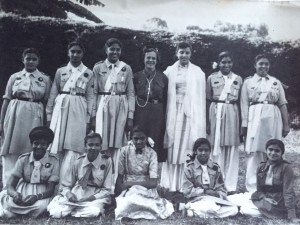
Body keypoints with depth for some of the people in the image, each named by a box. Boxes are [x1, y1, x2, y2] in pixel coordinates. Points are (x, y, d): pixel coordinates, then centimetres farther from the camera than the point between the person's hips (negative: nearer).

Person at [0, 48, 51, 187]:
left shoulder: (45, 79, 7)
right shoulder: (14, 77, 9)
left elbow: (47, 102, 7)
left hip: (35, 117, -1)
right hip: (15, 114, 1)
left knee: (31, 151, 0)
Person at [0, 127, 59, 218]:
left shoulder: (53, 161, -6)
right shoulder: (23, 159, -2)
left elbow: (50, 189, -9)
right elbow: (10, 186, -8)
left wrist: (37, 197, -31)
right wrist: (14, 193, -33)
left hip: (41, 194, 0)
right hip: (22, 192, 0)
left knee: (42, 206, -33)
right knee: (10, 203, -32)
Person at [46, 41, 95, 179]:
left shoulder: (88, 73, 8)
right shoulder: (60, 71, 12)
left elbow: (90, 97, 5)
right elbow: (53, 95, 12)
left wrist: (88, 119, -2)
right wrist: (49, 116, 6)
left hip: (79, 111, -1)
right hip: (60, 108, 2)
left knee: (73, 147, -8)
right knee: (56, 145, -1)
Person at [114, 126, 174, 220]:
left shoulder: (151, 153, -4)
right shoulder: (125, 151, -1)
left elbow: (153, 182, -11)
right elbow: (120, 176, 0)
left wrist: (129, 184, -16)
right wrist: (118, 194, -16)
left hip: (146, 188, 0)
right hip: (127, 188, 0)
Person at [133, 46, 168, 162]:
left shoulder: (163, 77, 7)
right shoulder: (137, 76, 7)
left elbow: (165, 98, 6)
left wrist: (164, 114, -1)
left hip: (157, 112, 0)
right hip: (140, 111, 0)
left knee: (156, 141, 2)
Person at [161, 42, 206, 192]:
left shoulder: (197, 72, 8)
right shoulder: (169, 71, 9)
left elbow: (200, 96, 5)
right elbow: (164, 93, 7)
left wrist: (199, 119, -1)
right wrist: (166, 111, -2)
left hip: (190, 113, -1)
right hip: (173, 112, 1)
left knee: (186, 147, -1)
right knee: (171, 147, 1)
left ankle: (182, 184, 7)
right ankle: (169, 184, 9)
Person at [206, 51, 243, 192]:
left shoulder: (238, 79, 11)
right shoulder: (212, 78, 7)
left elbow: (240, 101, 10)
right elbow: (208, 100, 6)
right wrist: (207, 121, -2)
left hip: (232, 114, 1)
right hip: (216, 113, -1)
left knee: (231, 148, 1)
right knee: (216, 149, -2)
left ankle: (230, 186, 9)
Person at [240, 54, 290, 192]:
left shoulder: (276, 82, 15)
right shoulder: (248, 82, 10)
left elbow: (282, 104, 12)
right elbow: (244, 105, 4)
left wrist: (286, 124, 6)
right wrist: (244, 124, -3)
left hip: (273, 118, 2)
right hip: (255, 117, -2)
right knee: (255, 151, -5)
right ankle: (253, 188, 1)